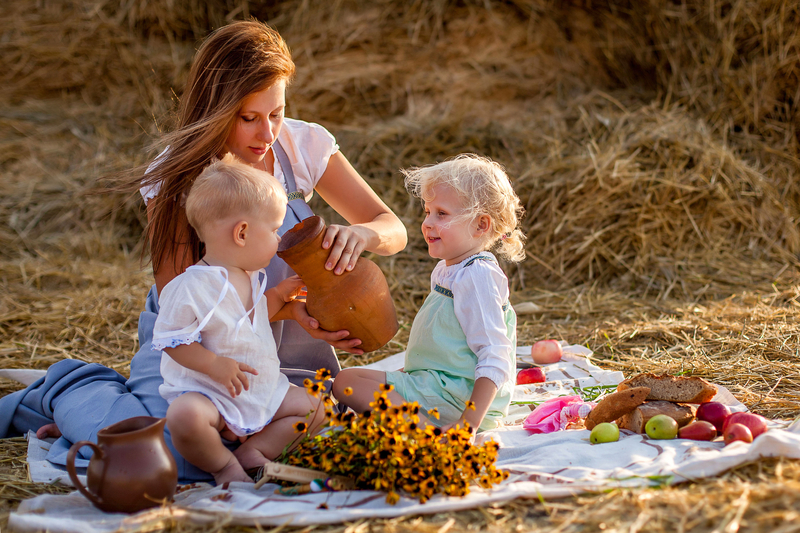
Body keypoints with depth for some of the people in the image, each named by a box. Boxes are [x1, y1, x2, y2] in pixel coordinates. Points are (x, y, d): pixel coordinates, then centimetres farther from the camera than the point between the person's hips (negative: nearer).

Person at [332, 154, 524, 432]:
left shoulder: (477, 276, -18)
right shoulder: (446, 271, 14)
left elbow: (494, 360, -24)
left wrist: (469, 423, -30)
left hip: (453, 395, -11)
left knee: (345, 381, -20)